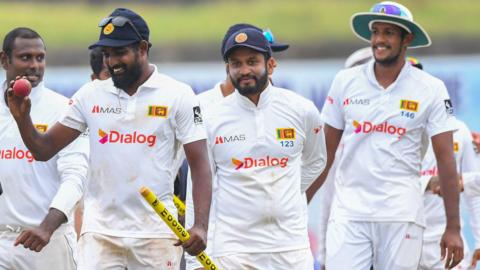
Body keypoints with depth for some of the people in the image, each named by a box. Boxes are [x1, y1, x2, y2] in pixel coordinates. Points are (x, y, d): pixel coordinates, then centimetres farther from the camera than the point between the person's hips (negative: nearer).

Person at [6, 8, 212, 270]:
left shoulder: (178, 95, -2)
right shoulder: (90, 95, 7)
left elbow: (199, 165, -4)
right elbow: (44, 149, 10)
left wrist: (201, 225, -16)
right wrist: (22, 118, -10)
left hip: (155, 232, -2)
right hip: (100, 231, 2)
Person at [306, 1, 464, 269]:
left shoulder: (431, 89, 1)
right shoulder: (345, 82, 6)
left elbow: (446, 159, 1)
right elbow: (325, 153, 11)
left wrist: (453, 228, -3)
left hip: (401, 214, -1)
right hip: (349, 213, 1)